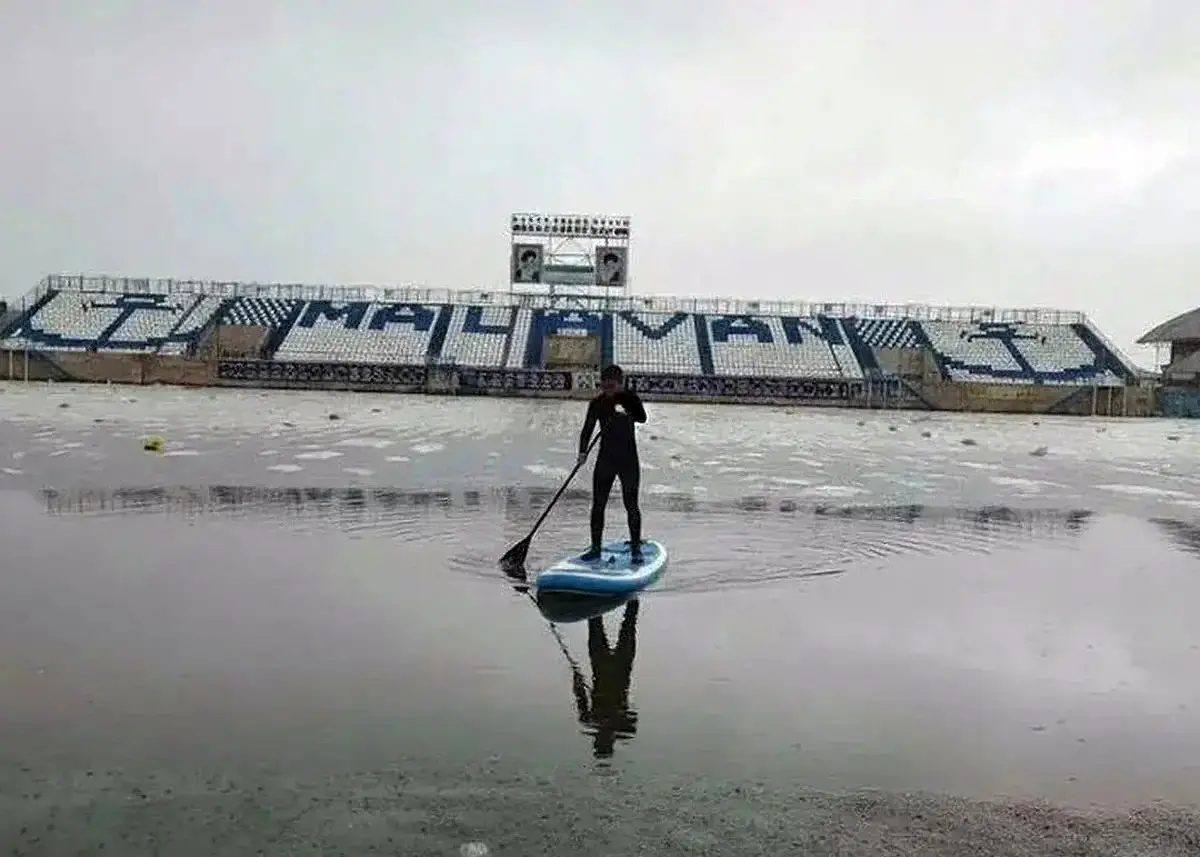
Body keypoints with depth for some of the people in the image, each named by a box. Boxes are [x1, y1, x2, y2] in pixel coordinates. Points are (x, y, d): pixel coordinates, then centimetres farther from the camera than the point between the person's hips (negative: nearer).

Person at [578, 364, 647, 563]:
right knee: (598, 504, 2)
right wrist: (583, 452, -14)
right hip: (605, 459, 3)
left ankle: (636, 548, 8)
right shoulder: (597, 403, 2)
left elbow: (642, 418, -19)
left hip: (628, 459, -2)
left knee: (631, 504, -2)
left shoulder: (630, 398, -3)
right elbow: (587, 429, 1)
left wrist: (626, 412, -37)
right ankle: (595, 548, 10)